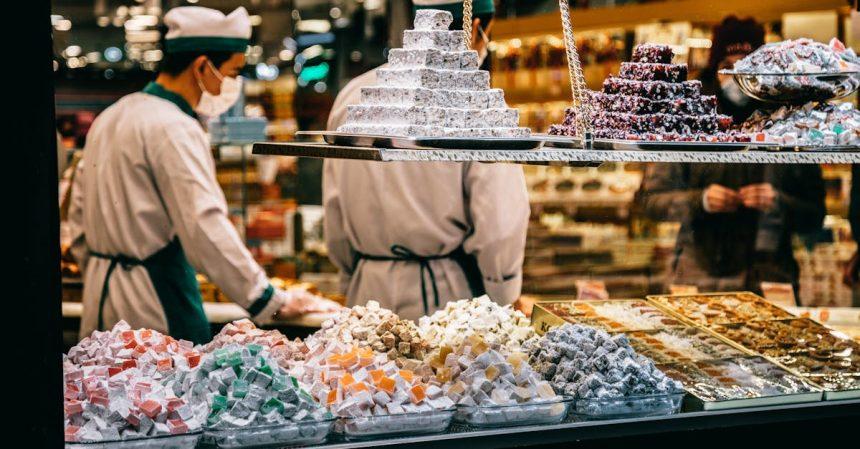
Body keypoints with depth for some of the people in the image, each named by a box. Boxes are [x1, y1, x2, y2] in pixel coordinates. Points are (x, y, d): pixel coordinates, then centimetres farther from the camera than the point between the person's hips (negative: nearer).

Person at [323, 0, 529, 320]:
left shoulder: (352, 94, 6)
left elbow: (334, 213, 10)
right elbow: (499, 223, -12)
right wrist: (499, 313, 2)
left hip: (370, 294, 5)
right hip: (447, 300, -5)